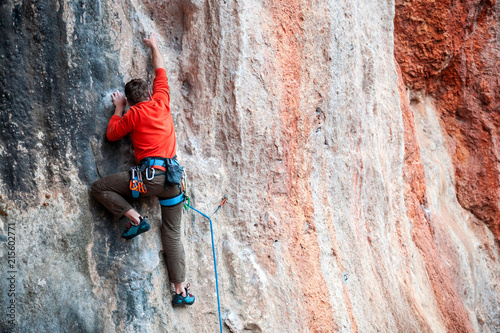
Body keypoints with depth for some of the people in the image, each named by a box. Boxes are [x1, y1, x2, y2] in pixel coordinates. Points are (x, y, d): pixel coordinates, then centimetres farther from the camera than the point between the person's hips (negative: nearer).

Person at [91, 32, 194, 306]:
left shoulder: (134, 114, -1)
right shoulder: (162, 102, 11)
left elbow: (112, 134, 12)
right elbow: (160, 72, 26)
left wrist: (118, 109, 23)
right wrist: (154, 46, 38)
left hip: (150, 175, -5)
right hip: (173, 177, 5)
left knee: (99, 188, 6)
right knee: (172, 234, 9)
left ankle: (135, 219, -5)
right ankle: (181, 290, 4)